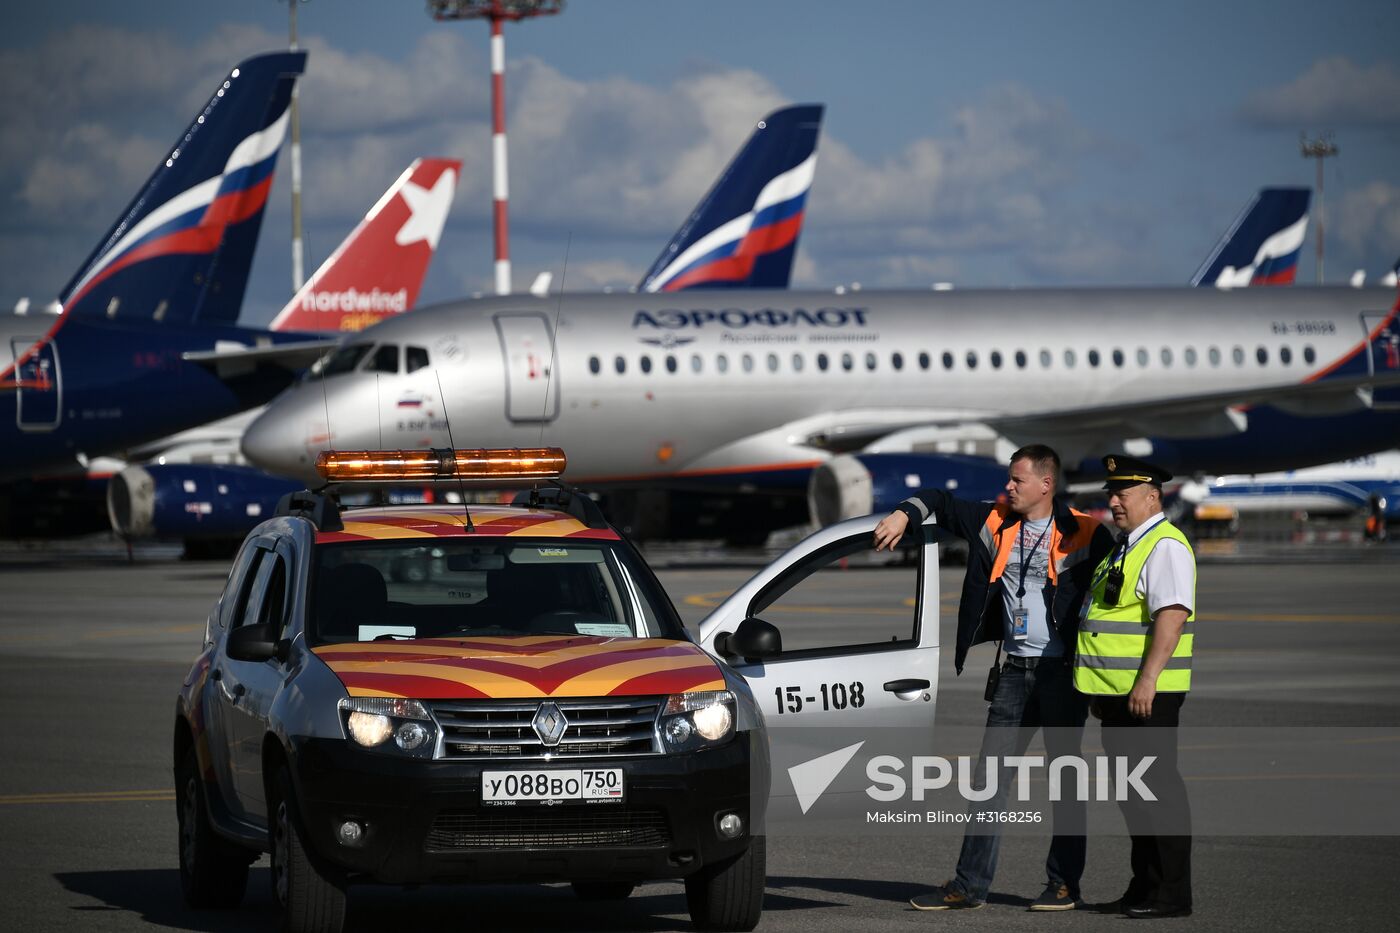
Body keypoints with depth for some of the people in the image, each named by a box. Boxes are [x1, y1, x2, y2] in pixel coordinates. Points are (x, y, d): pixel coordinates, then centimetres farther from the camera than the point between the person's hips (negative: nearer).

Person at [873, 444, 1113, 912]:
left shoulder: (1084, 535, -8)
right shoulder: (995, 522, 7)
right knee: (991, 775, 4)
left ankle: (1064, 883, 10)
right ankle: (969, 884, 6)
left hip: (1063, 672, -5)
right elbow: (942, 503, 18)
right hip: (1014, 671, 5)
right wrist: (905, 513, -3)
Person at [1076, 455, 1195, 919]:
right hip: (1116, 691, 10)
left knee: (1156, 786, -7)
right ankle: (1143, 886, 20)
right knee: (1130, 791, 13)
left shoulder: (1165, 546, -12)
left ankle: (1171, 893, -3)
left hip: (1146, 693, -10)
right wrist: (1100, 688, 24)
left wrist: (1147, 680, -28)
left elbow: (1172, 615, -22)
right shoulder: (1125, 547, 19)